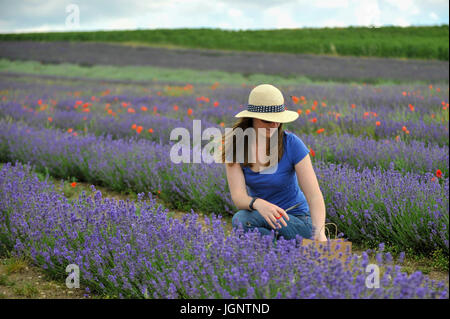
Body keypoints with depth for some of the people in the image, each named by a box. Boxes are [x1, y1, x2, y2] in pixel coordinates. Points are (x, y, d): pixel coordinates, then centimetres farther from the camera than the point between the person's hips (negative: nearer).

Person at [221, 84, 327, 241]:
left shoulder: (292, 144, -16)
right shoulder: (235, 145, -10)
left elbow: (314, 195, -20)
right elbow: (238, 196, -19)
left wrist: (319, 233, -38)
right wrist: (258, 204, -43)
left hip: (296, 219, -4)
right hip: (258, 213, 4)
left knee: (241, 220, -30)